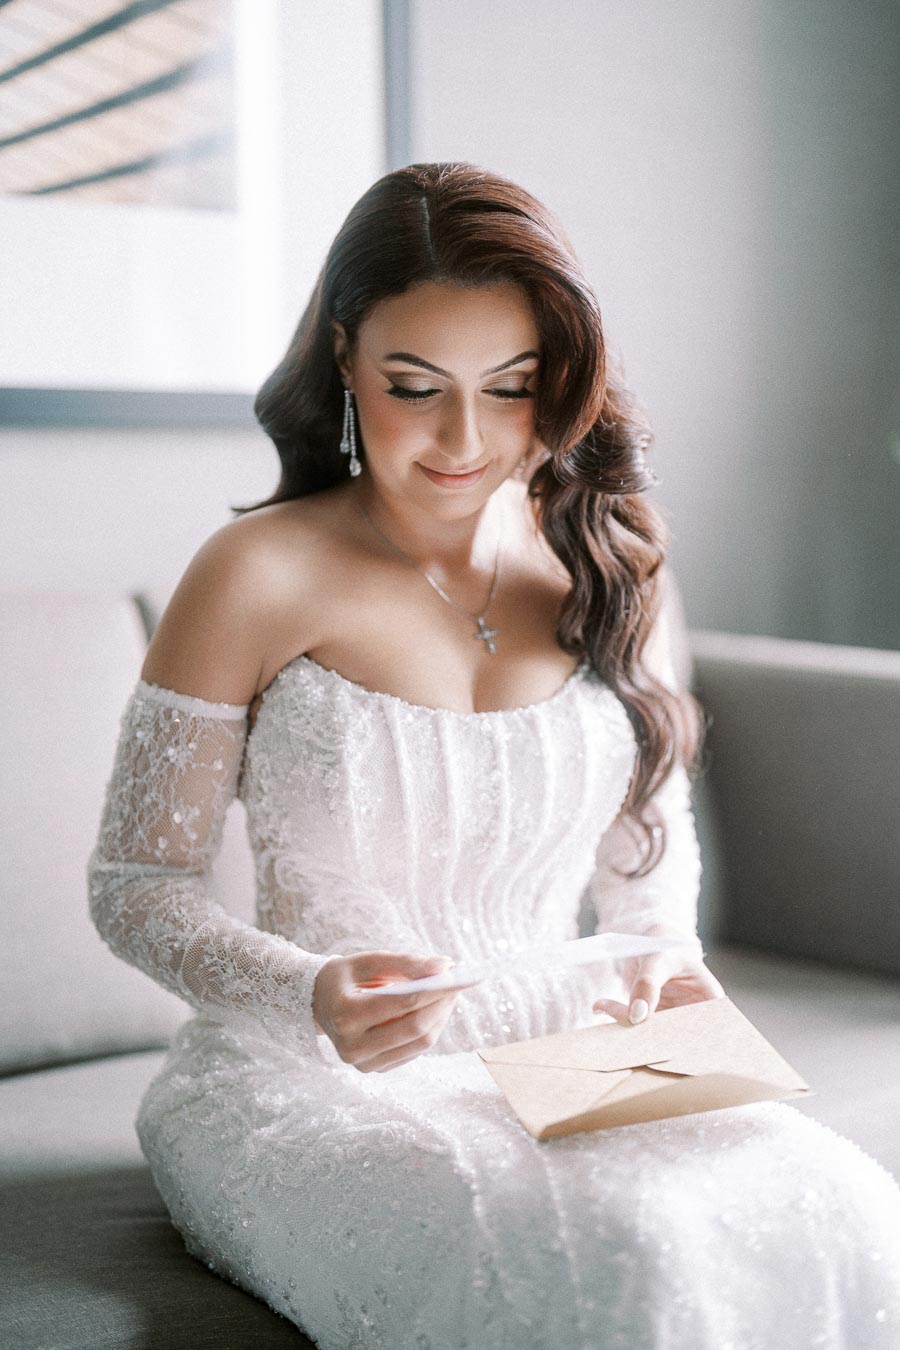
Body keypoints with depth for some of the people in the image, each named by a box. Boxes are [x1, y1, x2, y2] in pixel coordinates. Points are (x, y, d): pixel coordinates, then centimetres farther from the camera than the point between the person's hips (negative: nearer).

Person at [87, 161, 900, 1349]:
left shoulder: (610, 568, 7)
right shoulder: (261, 578, -7)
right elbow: (135, 882, -3)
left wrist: (664, 959, -2)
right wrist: (312, 997, -21)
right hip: (316, 1081, -4)